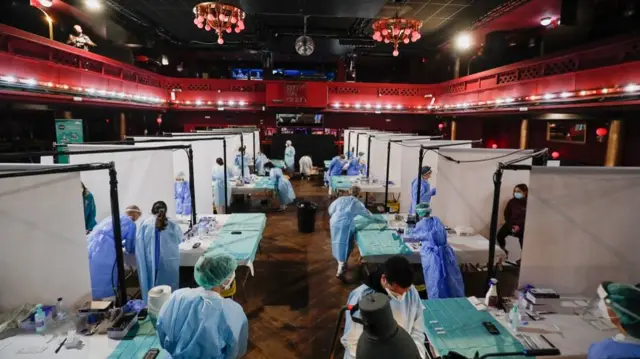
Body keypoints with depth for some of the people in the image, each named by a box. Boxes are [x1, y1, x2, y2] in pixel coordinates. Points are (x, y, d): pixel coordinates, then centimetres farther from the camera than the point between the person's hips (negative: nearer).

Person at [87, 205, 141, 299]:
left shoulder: (112, 217, 26)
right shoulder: (130, 223, 5)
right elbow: (130, 249, 9)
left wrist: (122, 244, 42)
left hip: (90, 245, 7)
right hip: (103, 250, -7)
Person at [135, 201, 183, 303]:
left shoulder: (145, 224, -1)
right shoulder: (173, 225, 2)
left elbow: (139, 246, -4)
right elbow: (180, 239, 20)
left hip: (150, 263, 0)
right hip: (169, 263, 0)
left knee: (151, 289, 14)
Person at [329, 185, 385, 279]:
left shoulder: (341, 199, 16)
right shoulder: (357, 203, 9)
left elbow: (331, 210, 20)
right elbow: (367, 213, 21)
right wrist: (378, 219, 37)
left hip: (335, 222, 4)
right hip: (346, 225, -4)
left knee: (338, 243, 19)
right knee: (345, 246, -1)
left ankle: (341, 265, 35)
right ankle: (340, 271, -8)